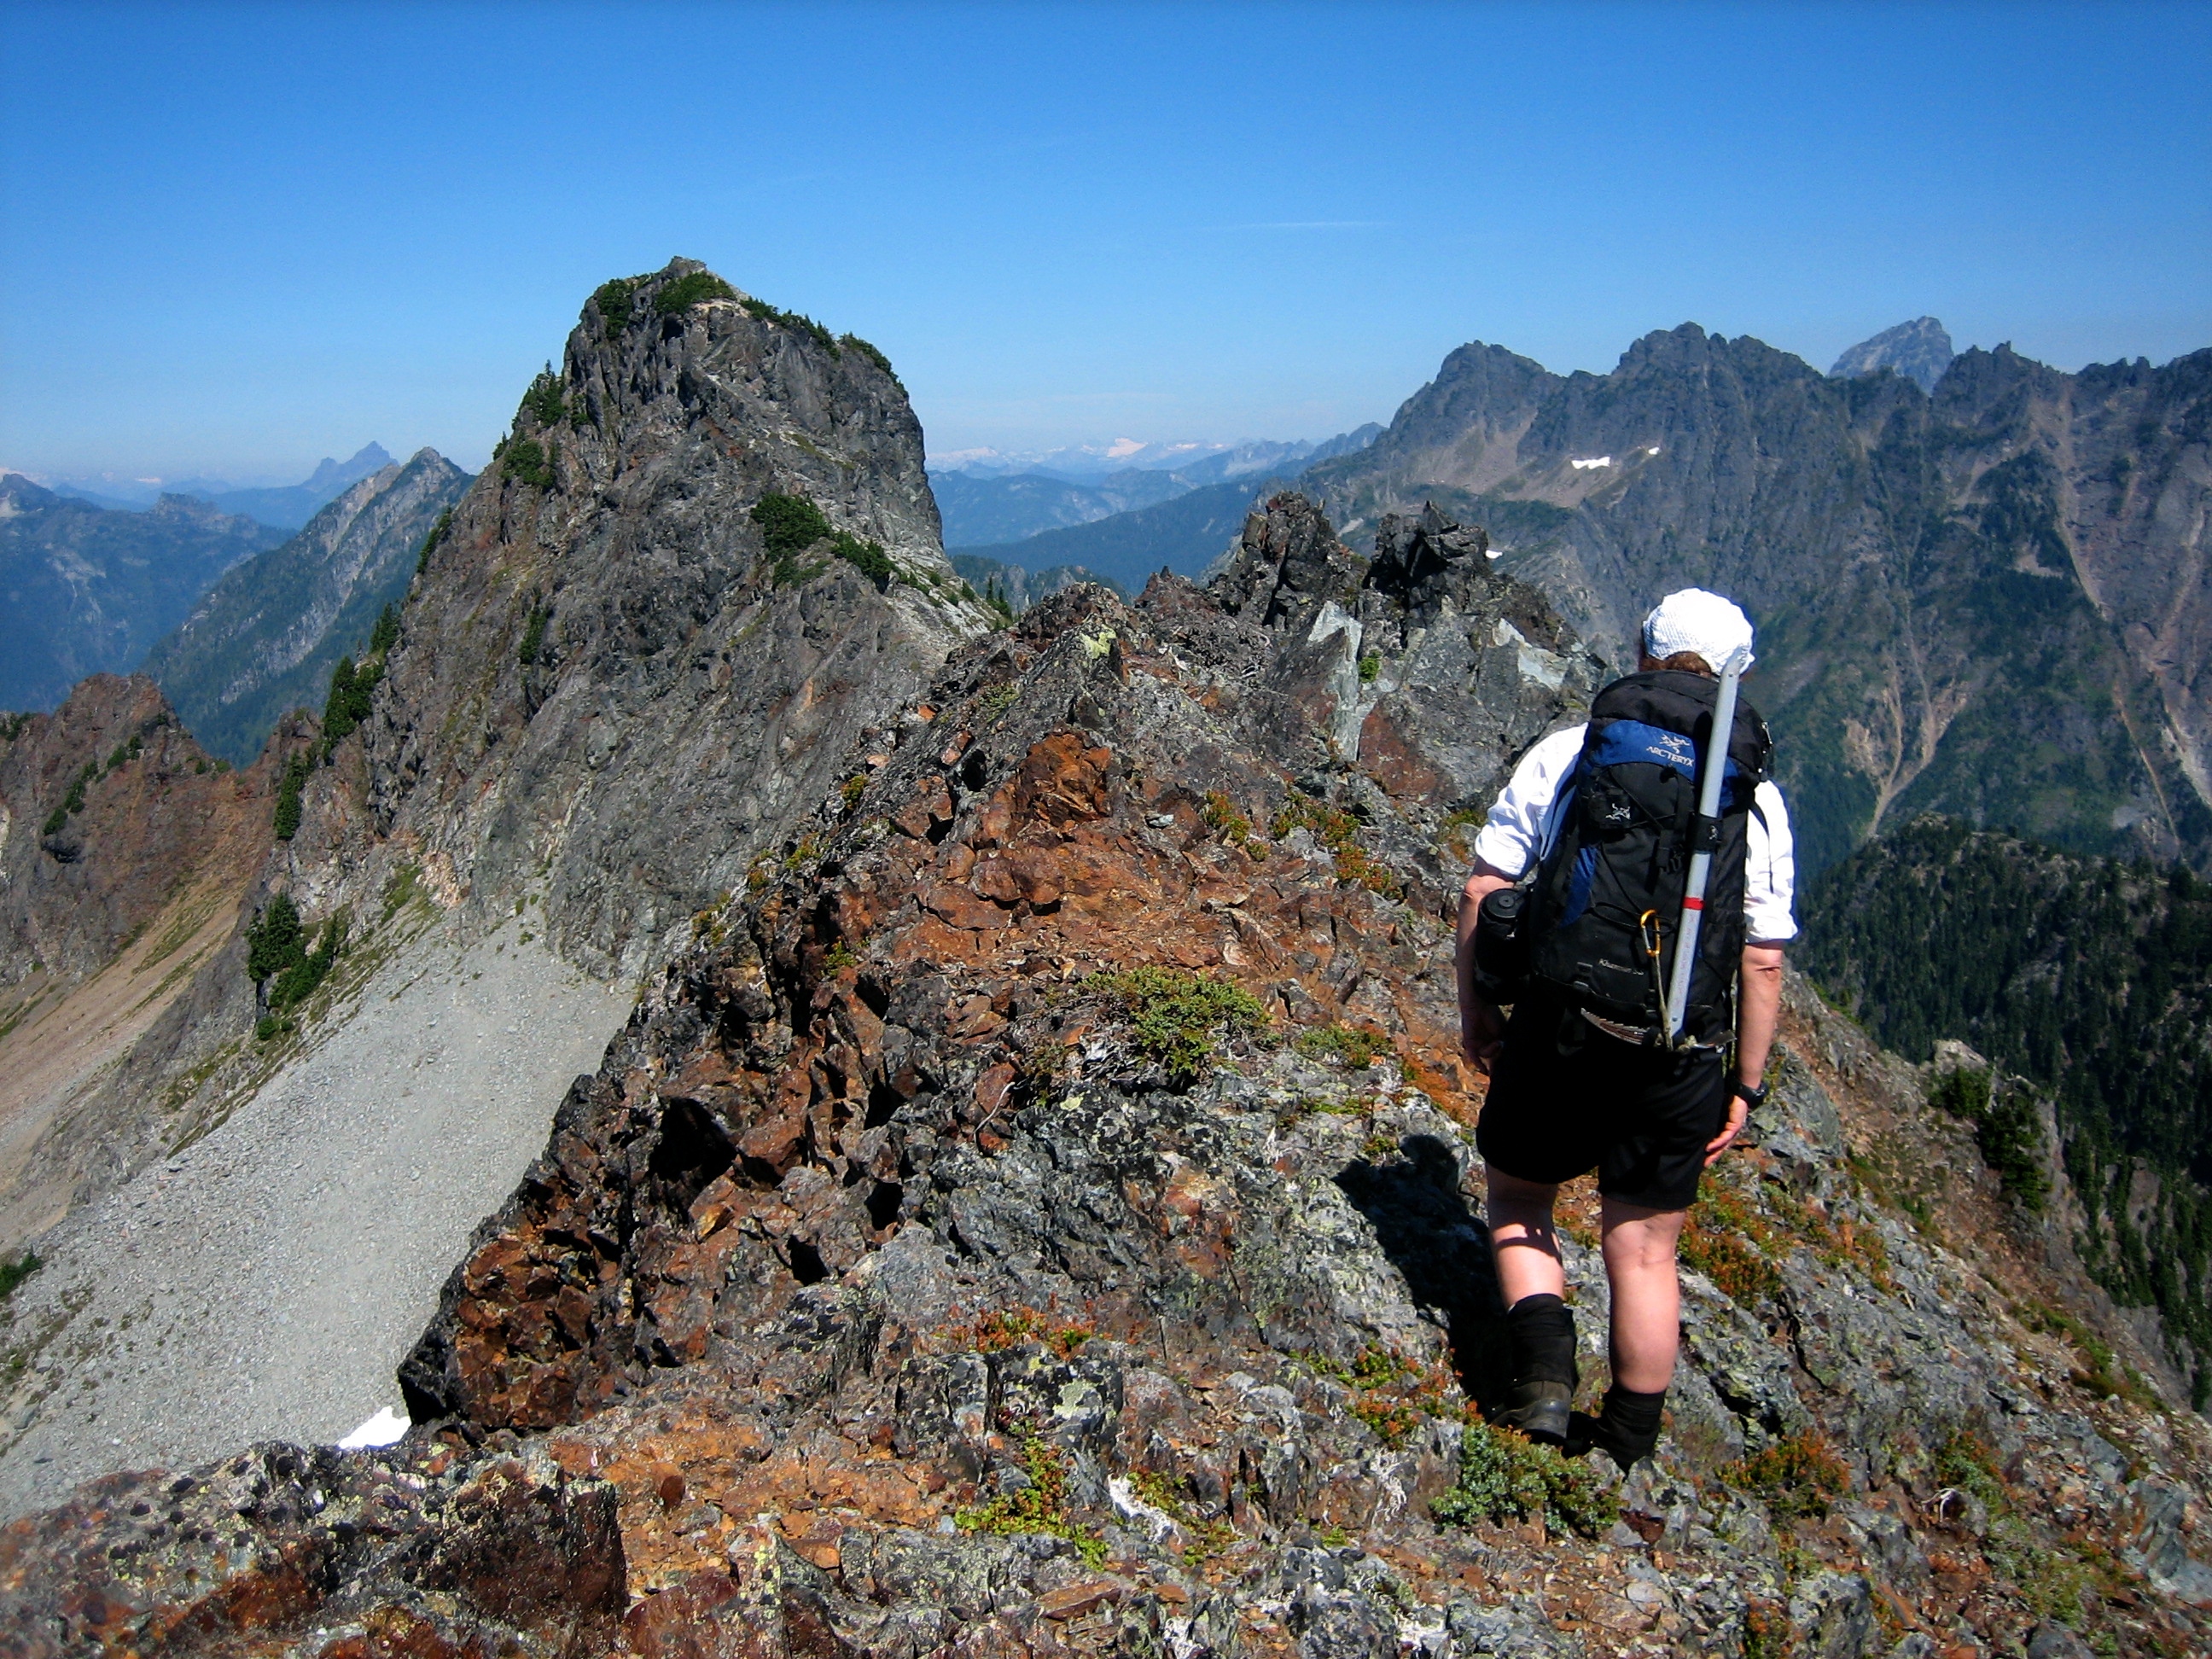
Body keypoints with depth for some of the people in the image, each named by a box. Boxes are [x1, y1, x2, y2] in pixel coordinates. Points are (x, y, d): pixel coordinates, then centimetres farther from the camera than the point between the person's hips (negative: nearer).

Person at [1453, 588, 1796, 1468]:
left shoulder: (1564, 752, -1)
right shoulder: (1758, 797, 3)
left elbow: (1483, 890, -3)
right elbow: (1763, 961, 1)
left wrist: (1475, 1009, 7)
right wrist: (1745, 1084, 10)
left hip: (1556, 1028, -1)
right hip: (1679, 1054, 2)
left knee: (1517, 1199, 21)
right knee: (1645, 1248, 16)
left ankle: (1544, 1377, 3)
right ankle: (1629, 1450, 28)